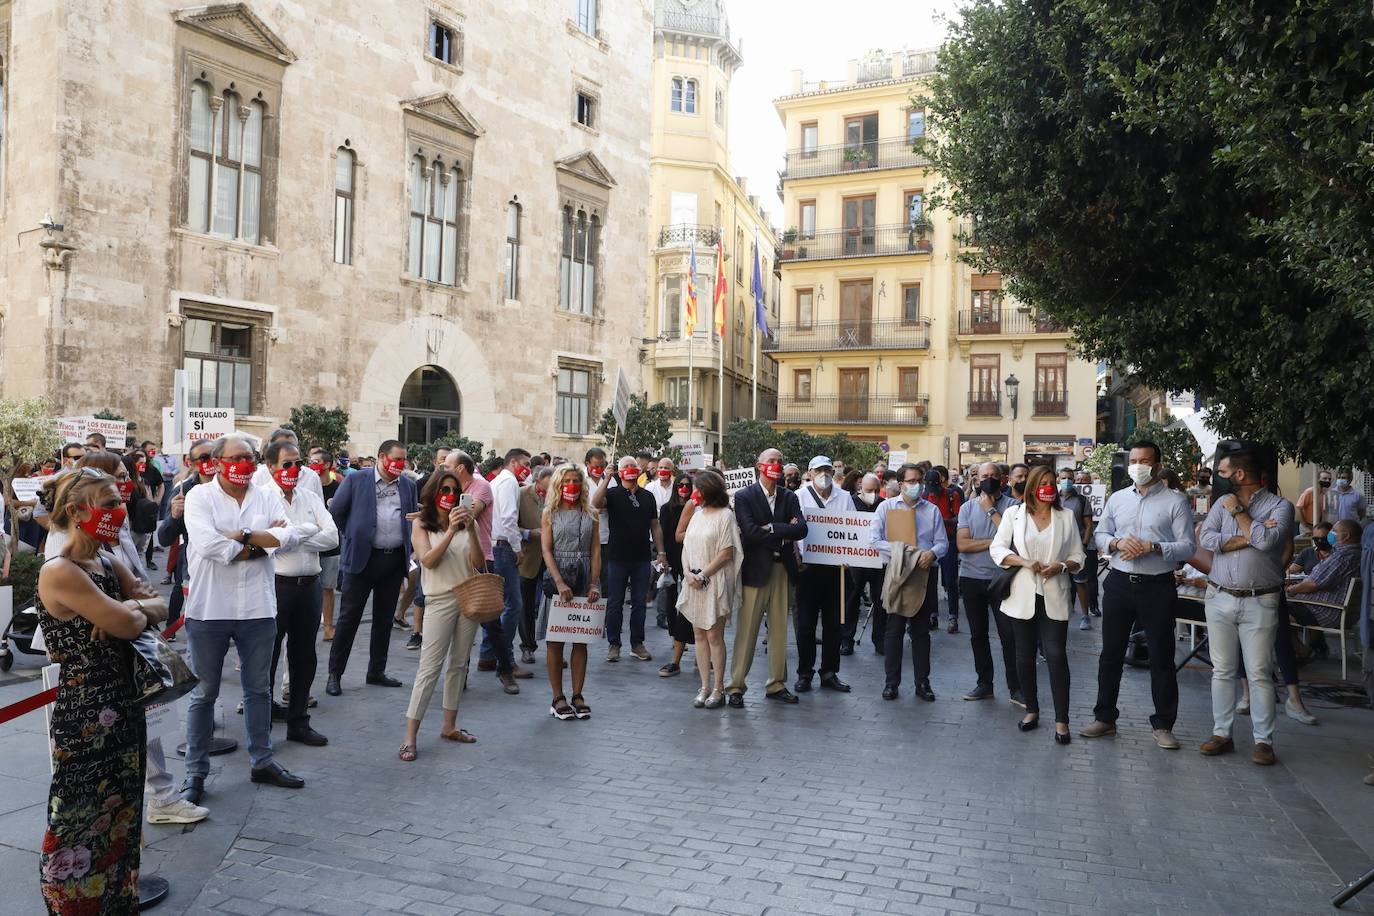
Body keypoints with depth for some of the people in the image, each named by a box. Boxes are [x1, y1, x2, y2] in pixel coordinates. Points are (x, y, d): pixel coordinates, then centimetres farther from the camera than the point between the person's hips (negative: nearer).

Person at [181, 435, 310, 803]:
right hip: (209, 610, -3)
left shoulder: (266, 498, 6)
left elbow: (290, 535, -9)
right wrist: (264, 541, -11)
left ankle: (262, 761, 29)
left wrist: (243, 535, -17)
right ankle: (195, 772, 21)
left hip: (258, 609, 3)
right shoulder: (200, 496, -5)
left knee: (259, 689, 15)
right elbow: (207, 543, -20)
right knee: (204, 693, 9)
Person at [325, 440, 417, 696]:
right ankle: (334, 674, 10)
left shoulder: (408, 485, 8)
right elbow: (336, 512, 2)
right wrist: (352, 536, 7)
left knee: (384, 619, 11)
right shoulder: (356, 480, -4)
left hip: (395, 560, 4)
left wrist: (407, 548, 11)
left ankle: (377, 671, 22)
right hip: (363, 558, -4)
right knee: (349, 617, 1)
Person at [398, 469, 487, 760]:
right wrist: (451, 531, -20)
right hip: (440, 601, -4)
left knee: (459, 665, 9)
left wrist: (471, 530, -13)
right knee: (429, 668, -7)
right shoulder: (421, 524, 2)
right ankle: (410, 737, -4)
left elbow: (479, 563, -1)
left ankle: (449, 725, 20)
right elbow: (429, 561, -12)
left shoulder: (463, 522, 8)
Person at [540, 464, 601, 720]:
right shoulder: (550, 513, 3)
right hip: (556, 576, -2)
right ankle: (558, 698, 6)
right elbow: (546, 550, -4)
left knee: (581, 639, 4)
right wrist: (560, 582, -16)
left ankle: (577, 695, 11)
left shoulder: (591, 514, 9)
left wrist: (594, 583, -7)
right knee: (555, 639, 0)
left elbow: (595, 551, 5)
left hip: (584, 578, 2)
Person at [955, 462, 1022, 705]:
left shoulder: (1011, 506, -3)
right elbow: (962, 544, -7)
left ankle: (1015, 688, 9)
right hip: (972, 578, 3)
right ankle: (984, 684, 24)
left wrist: (991, 510, -13)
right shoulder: (967, 507, 3)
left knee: (1009, 635, -2)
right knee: (978, 634, 12)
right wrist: (994, 542, -13)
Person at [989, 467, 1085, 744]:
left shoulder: (1066, 516, 6)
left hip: (1054, 596, 0)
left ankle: (1061, 719, 1)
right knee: (1025, 654, 10)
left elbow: (1078, 555, 7)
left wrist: (1061, 566, -13)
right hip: (1023, 594, 1)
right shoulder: (1014, 513, 3)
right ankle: (1031, 709, 25)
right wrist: (1024, 562, -16)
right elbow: (997, 548, -1)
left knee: (1056, 655, -6)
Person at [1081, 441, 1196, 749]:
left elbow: (1187, 547, -7)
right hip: (1119, 583, 4)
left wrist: (1153, 547, -21)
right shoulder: (1117, 499, 9)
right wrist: (1117, 542, -8)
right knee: (1111, 653, 10)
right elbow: (1099, 535, 12)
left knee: (1161, 657, 5)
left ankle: (1162, 725, 17)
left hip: (1157, 587, -3)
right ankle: (1105, 717, 21)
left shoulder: (1175, 501, -3)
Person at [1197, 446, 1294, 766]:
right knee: (1222, 670, 9)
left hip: (1259, 603, -4)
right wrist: (1250, 537, -14)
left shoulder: (1280, 506, -4)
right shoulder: (1222, 502, 7)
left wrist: (1238, 512, -10)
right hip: (1220, 598, 4)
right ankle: (1221, 734, 18)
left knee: (1259, 673, 0)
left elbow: (1267, 540, -21)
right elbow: (1207, 539, -6)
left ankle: (1263, 740, 10)